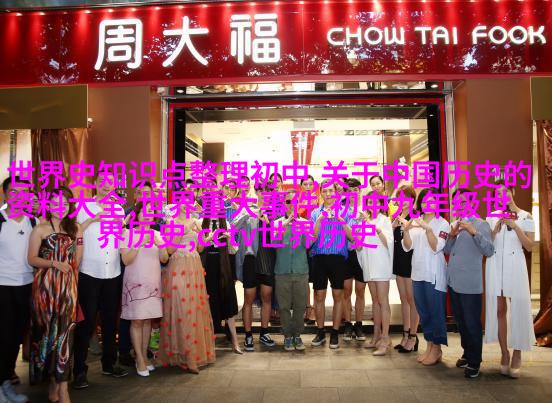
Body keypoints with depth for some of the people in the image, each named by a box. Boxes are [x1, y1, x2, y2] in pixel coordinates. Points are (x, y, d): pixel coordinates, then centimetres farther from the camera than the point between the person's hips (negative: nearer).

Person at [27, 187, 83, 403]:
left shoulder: (75, 228, 11)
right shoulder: (40, 228, 0)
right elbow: (32, 259, -5)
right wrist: (54, 263, -17)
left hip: (68, 287, 2)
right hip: (45, 286, -2)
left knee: (64, 333, -1)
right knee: (47, 332, 5)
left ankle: (60, 386, 5)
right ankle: (54, 381, 21)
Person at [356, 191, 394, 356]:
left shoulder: (384, 220, -1)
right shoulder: (365, 220, 13)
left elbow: (388, 242, -13)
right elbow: (359, 248, 11)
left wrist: (377, 228, -22)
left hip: (381, 264, -5)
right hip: (369, 264, 5)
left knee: (383, 301, -7)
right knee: (375, 301, 10)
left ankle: (385, 338, -5)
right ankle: (377, 336, 17)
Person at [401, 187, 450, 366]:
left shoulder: (442, 224, -5)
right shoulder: (415, 222, 7)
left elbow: (436, 248, -16)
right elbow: (407, 247, 1)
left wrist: (428, 229, -28)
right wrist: (406, 230, -16)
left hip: (434, 274, -5)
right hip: (418, 272, 5)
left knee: (436, 311, 2)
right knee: (423, 311, 13)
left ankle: (437, 349, 15)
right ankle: (429, 345, 26)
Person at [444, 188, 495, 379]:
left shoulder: (480, 224, -7)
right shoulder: (455, 224, 14)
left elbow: (489, 251, -18)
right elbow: (447, 251, 11)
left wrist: (473, 232, -30)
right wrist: (452, 235, -6)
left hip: (470, 284, -7)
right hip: (454, 282, 7)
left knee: (472, 323, 1)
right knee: (460, 321, 17)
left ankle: (474, 362, 13)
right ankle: (467, 353, 33)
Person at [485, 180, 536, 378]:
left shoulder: (526, 216, 3)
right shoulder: (492, 216, 9)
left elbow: (530, 246, -2)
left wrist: (515, 226, -12)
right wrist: (496, 229, -8)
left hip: (515, 266, -2)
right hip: (495, 266, 2)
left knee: (517, 308, -3)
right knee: (499, 309, 4)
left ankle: (517, 354, 10)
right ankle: (504, 353, 15)